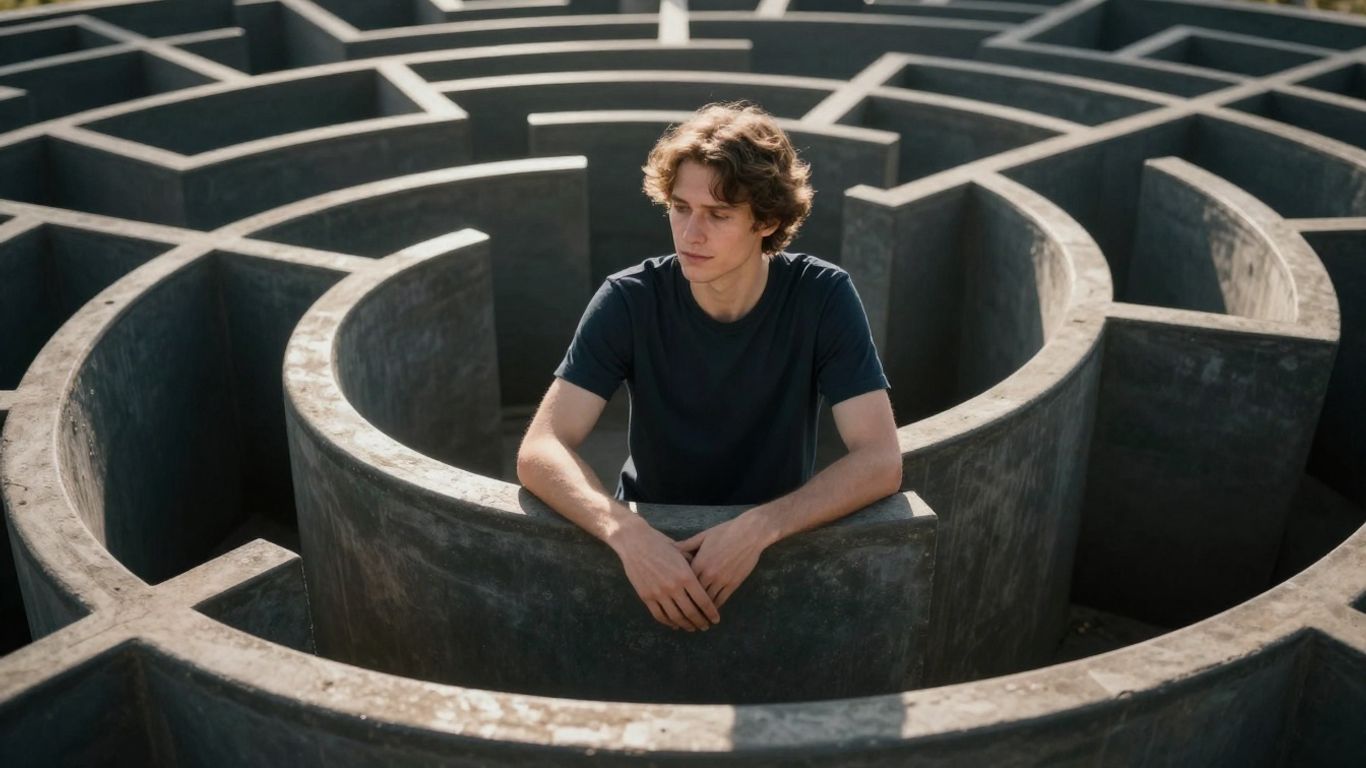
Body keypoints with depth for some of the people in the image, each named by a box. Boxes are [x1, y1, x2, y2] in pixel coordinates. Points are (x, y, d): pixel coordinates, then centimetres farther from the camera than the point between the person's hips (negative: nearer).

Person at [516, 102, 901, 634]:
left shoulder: (822, 297, -14)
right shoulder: (630, 301, -14)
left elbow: (880, 461, -19)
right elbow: (540, 451, -21)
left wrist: (758, 528, -34)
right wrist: (626, 534, -39)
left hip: (776, 544, 0)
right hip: (653, 542, 0)